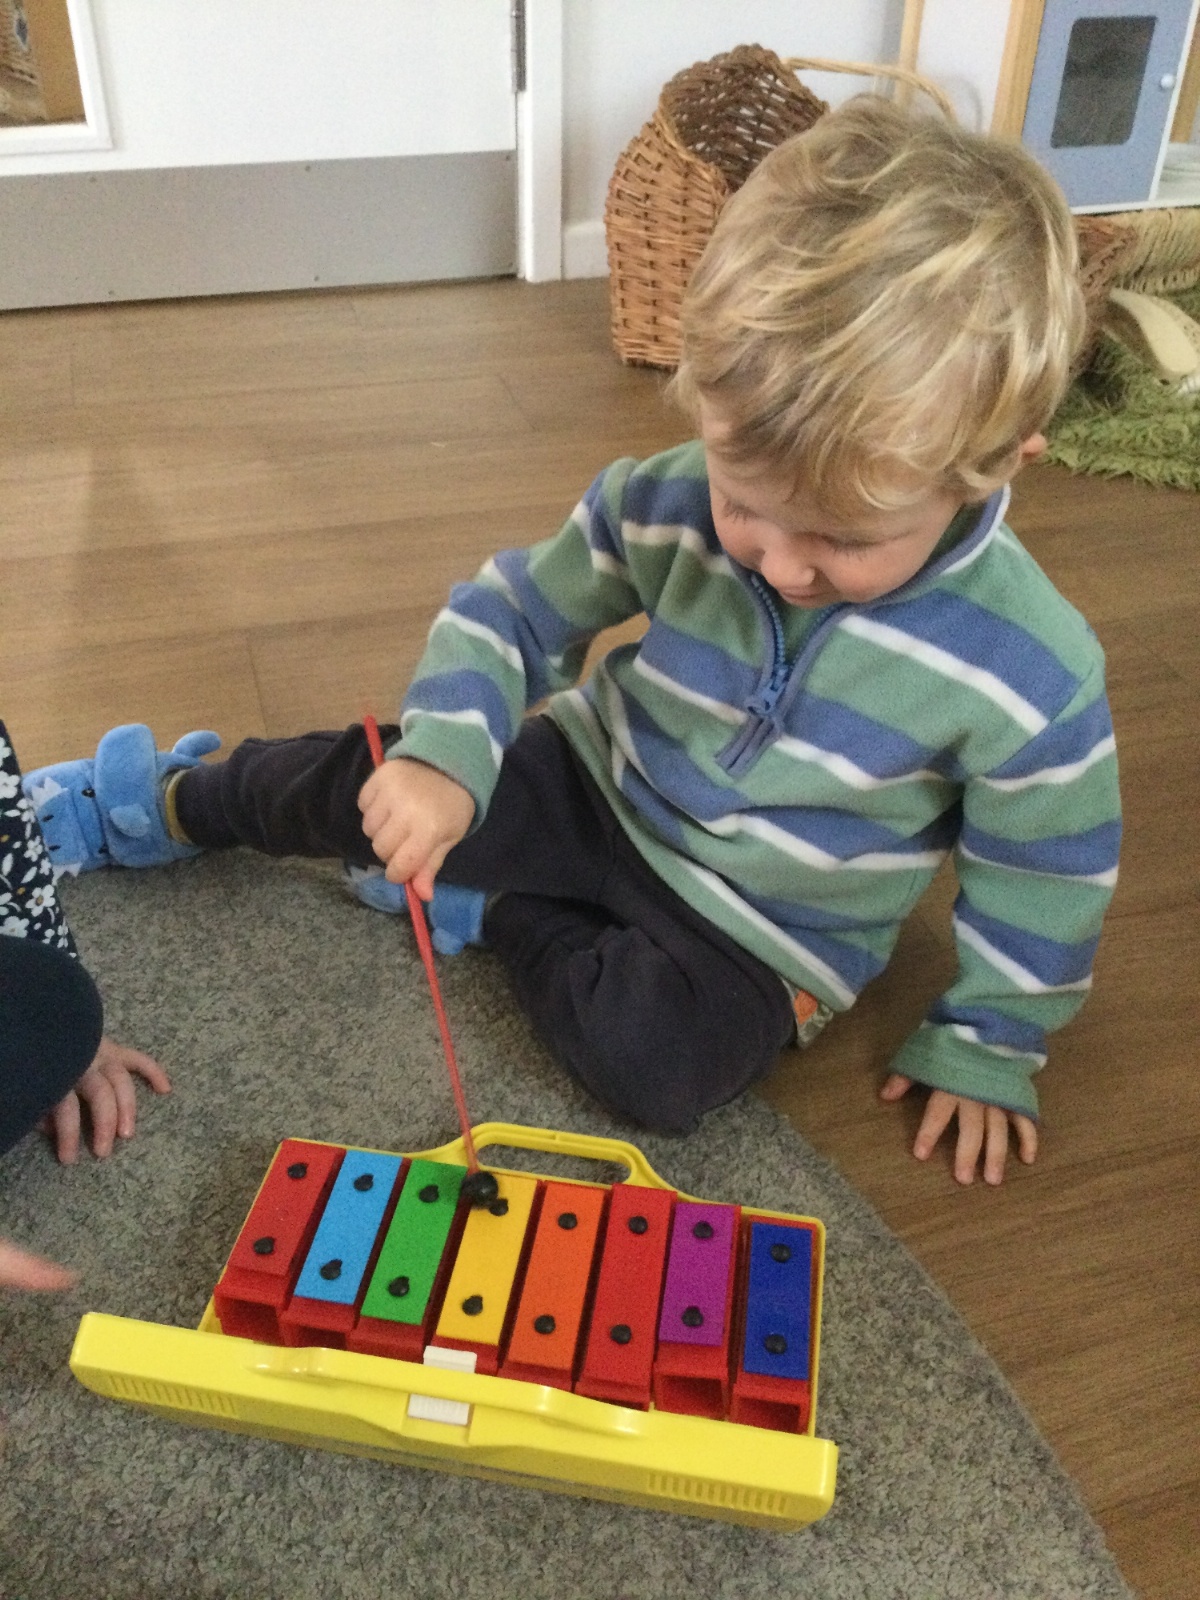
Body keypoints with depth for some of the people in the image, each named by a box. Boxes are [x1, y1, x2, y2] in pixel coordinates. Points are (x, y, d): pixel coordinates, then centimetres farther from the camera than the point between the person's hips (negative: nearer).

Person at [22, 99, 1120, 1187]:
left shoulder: (1032, 673, -25)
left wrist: (984, 1047, -3)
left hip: (762, 926, -1)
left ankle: (494, 907, -2)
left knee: (657, 1061, -28)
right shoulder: (668, 505, -19)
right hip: (596, 786, 2)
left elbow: (1043, 883, -10)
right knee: (375, 779, -12)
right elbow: (514, 613, -7)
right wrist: (444, 753, -24)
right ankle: (179, 804, 21)